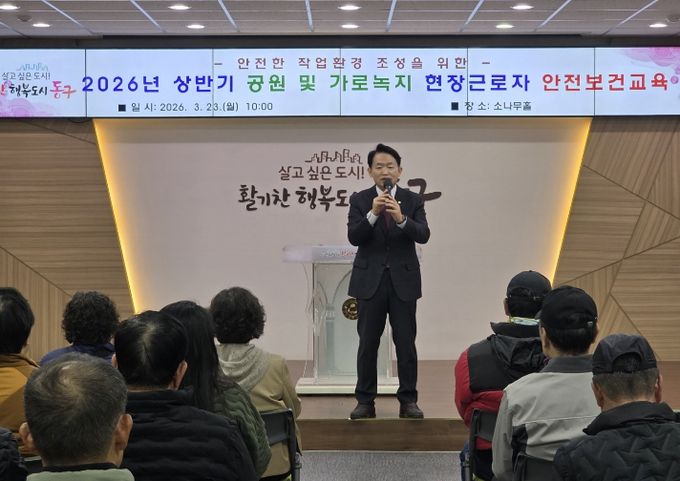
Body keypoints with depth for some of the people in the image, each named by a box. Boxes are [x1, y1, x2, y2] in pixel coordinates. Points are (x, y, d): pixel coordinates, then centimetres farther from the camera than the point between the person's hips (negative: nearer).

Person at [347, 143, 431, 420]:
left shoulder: (413, 201, 3)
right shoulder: (359, 200, 1)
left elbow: (423, 235, -11)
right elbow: (353, 237, -11)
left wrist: (401, 218, -29)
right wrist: (373, 214, -26)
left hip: (403, 280, 0)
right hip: (370, 281, 0)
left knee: (406, 343, 2)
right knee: (367, 343, 4)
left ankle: (408, 400, 11)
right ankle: (365, 401, 13)